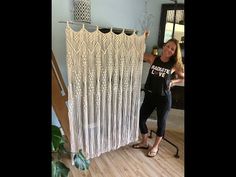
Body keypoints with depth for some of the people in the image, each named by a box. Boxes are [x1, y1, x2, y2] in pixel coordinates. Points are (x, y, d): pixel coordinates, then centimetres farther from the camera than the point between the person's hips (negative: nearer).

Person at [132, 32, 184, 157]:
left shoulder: (174, 65, -6)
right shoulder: (153, 59, -3)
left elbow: (183, 77, 8)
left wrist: (172, 82, -7)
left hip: (164, 98, -2)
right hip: (149, 95, 2)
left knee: (161, 122, 11)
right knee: (141, 118, 8)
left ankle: (155, 146, 34)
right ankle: (144, 142, 33)